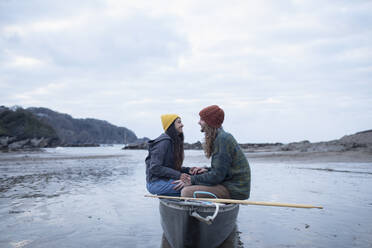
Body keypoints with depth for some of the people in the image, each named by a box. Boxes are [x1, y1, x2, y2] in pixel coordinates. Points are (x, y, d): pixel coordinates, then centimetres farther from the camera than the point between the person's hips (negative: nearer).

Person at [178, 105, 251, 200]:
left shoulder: (223, 139, -17)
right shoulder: (218, 137, 12)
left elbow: (218, 175, -20)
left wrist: (193, 179, -11)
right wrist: (208, 170, 5)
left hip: (234, 190, -10)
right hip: (227, 183, 10)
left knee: (186, 192, -21)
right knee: (186, 186, 8)